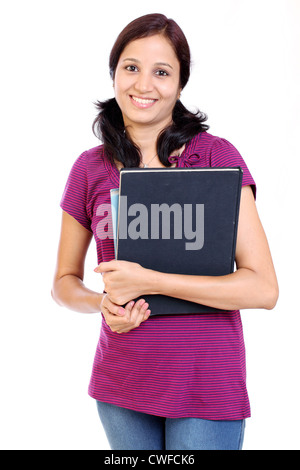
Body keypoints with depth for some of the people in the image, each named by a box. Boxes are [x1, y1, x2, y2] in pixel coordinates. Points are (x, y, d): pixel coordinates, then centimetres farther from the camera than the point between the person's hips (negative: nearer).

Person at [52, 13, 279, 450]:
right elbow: (64, 281, 11)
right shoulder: (90, 168, 1)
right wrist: (101, 303, -11)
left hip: (208, 386, -2)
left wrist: (149, 281, -18)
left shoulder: (217, 156, -8)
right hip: (121, 384, 3)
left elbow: (263, 289, -13)